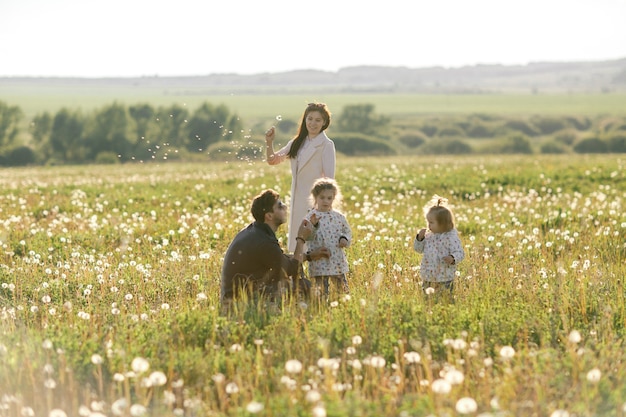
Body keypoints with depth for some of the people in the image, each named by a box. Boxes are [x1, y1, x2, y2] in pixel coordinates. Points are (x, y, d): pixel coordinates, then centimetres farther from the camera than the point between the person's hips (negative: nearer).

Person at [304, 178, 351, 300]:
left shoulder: (339, 217, 8)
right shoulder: (311, 217, -5)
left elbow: (347, 231, 18)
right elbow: (308, 236, -13)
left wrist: (345, 239, -4)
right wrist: (313, 226, -31)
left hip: (337, 260, 4)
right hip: (319, 261, -4)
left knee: (343, 288, 9)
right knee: (322, 288, -2)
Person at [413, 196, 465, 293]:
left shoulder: (451, 237, -13)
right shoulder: (429, 235, 7)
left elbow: (459, 253, -17)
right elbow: (418, 249, 15)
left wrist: (452, 258, -38)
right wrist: (420, 238, -3)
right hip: (427, 278, 6)